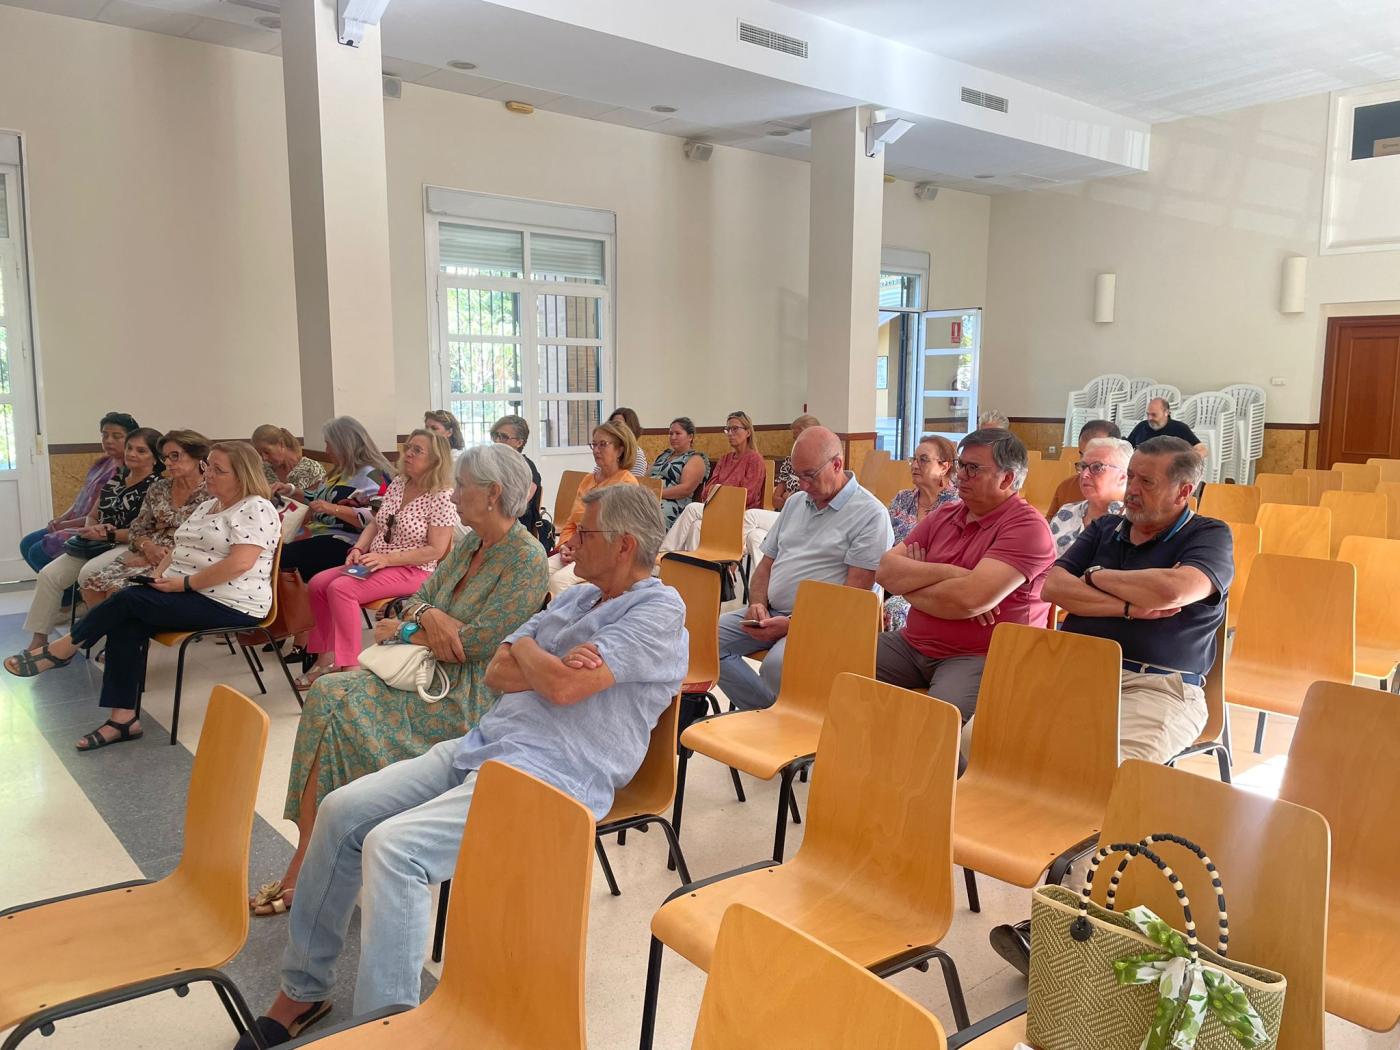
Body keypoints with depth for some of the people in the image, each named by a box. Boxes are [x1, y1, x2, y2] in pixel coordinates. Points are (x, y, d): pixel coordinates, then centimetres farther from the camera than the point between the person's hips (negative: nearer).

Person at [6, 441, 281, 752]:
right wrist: (159, 574, 0)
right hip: (186, 593, 9)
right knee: (126, 625, -16)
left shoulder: (256, 509, -13)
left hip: (229, 606, -9)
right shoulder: (208, 506, 18)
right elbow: (180, 549, 21)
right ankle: (123, 718, -14)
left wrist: (185, 583, -20)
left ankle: (61, 650, 5)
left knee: (129, 599, -17)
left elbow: (240, 563, -24)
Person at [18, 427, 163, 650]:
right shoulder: (115, 480, 17)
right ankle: (39, 639, -3)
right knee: (49, 574, -8)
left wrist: (107, 534, -13)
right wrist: (91, 529, -3)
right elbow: (92, 516, 21)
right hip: (98, 545, 8)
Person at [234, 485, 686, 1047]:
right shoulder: (577, 597, 18)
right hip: (480, 746, 9)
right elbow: (497, 674, 13)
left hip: (547, 781, -9)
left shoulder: (659, 611, -10)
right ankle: (301, 989, 13)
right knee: (342, 810, -2)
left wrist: (526, 649, 1)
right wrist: (552, 666, -7)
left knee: (392, 847, -25)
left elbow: (562, 687, -21)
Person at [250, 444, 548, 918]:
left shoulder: (526, 559, -14)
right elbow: (415, 598, 13)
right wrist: (426, 615, -11)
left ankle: (307, 865, -3)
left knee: (345, 715, -19)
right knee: (329, 693, -14)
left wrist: (405, 631, -7)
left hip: (471, 695, -8)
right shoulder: (470, 545, 13)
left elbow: (476, 642, -19)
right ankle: (307, 861, -11)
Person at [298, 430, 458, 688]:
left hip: (412, 571, -8)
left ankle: (350, 667, -21)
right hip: (375, 564, 8)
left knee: (340, 588, -26)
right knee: (318, 583, -8)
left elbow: (435, 551, -19)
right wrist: (359, 549, -4)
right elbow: (375, 523, 16)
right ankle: (328, 657, 0)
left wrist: (386, 558, -22)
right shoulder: (397, 483, 8)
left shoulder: (442, 497, -15)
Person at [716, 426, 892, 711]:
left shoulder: (870, 514, -6)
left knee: (777, 664, -35)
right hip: (771, 613, 8)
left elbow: (854, 593, -13)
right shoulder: (796, 503, 19)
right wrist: (758, 604, 0)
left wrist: (793, 623, -19)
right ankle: (768, 712, -7)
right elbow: (766, 564, 22)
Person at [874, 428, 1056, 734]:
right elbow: (885, 570, 2)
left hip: (978, 657, -7)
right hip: (912, 644, 7)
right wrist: (947, 572, -13)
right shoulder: (944, 514, 13)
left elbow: (971, 598, -23)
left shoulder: (1027, 526, -10)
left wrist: (910, 580, -6)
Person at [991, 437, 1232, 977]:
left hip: (1159, 688, -5)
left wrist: (1098, 578, 0)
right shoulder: (1106, 529, 20)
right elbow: (1052, 585, 6)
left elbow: (1171, 589, -17)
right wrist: (1128, 605, -5)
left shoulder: (1210, 537, 5)